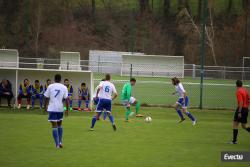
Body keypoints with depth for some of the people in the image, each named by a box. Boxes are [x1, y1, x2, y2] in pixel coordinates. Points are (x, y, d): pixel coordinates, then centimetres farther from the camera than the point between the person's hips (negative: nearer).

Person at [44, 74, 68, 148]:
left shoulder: (50, 86, -1)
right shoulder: (64, 87, 1)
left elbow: (47, 98, 1)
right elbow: (66, 98, -2)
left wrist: (46, 106, 15)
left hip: (52, 108, -2)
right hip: (60, 108, 2)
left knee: (54, 126, -2)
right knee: (59, 125, 21)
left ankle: (57, 144, -9)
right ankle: (60, 142, 16)